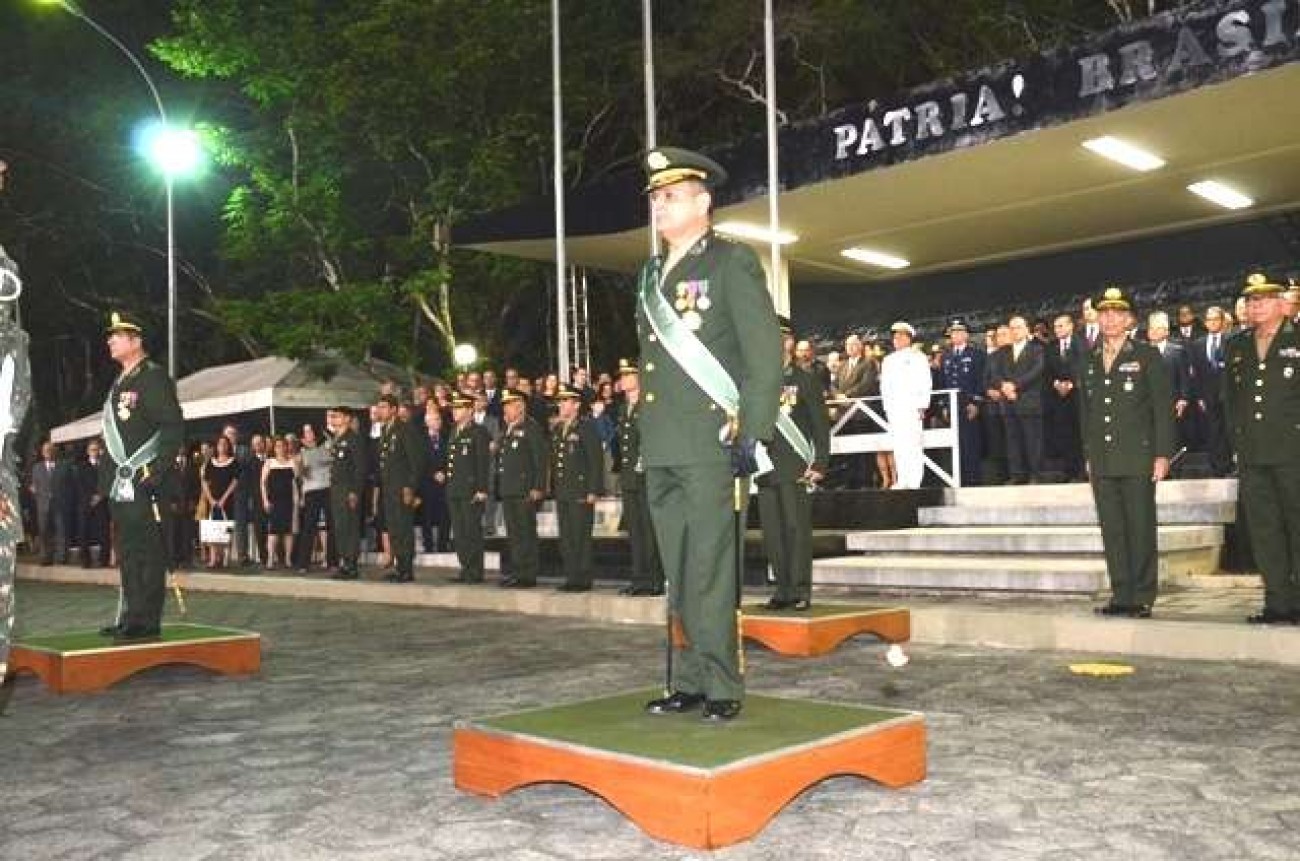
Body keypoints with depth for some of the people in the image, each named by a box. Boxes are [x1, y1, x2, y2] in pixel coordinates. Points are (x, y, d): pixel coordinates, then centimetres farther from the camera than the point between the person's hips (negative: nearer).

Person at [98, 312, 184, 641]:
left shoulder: (154, 376, -8)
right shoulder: (119, 382, 20)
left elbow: (174, 427, -15)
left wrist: (158, 470, -21)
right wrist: (108, 475, 18)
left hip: (145, 482, -9)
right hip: (121, 484, 9)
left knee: (147, 552, -6)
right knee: (127, 552, 13)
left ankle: (146, 621, -2)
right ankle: (130, 617, 21)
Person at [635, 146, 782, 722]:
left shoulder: (732, 263, -2)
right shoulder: (651, 275, 19)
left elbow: (765, 352, -8)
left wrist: (750, 433, -14)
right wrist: (646, 433, 16)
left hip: (709, 445, -7)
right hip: (660, 450, 7)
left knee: (710, 572, -4)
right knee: (679, 576, 10)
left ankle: (722, 688, 5)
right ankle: (688, 683, 18)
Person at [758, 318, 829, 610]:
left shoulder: (806, 379, 3)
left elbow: (821, 424, 0)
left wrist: (819, 463, -9)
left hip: (796, 468, -4)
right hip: (766, 468, 4)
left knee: (797, 528, -6)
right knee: (772, 530, 4)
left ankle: (801, 590, 0)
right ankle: (783, 589, 11)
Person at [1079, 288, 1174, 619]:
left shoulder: (1147, 356, 1)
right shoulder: (1090, 361, 14)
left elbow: (1162, 408, -2)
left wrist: (1162, 454, -9)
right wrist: (1088, 455, 12)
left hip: (1137, 459, -4)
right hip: (1102, 461, 4)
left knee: (1141, 529, -1)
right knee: (1112, 530, 5)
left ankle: (1143, 598, 5)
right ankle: (1121, 595, 11)